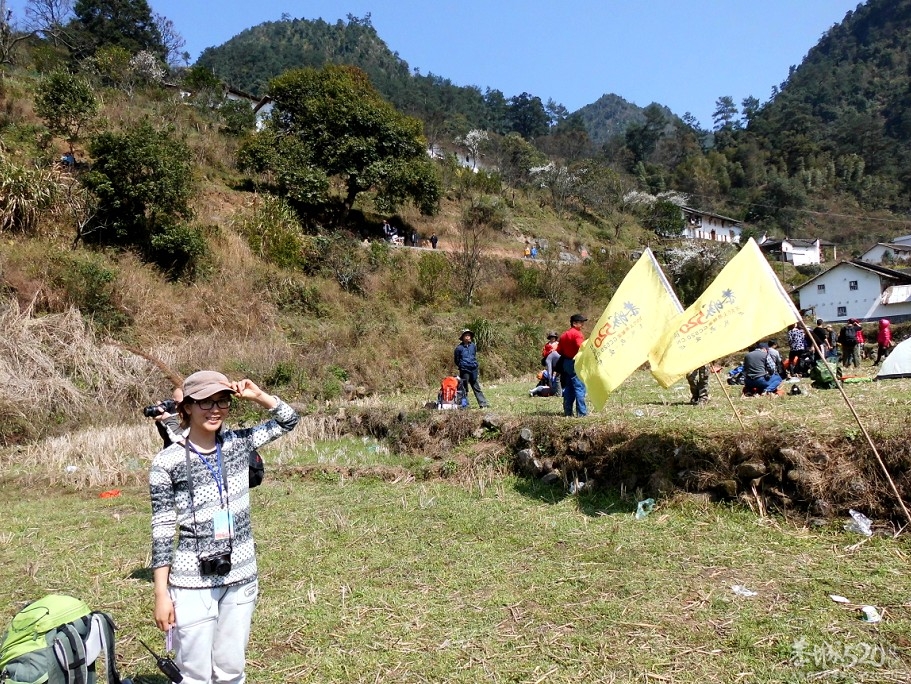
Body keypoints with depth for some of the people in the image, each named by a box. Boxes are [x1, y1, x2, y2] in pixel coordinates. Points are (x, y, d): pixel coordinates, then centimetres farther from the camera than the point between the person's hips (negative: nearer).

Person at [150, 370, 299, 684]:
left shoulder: (238, 443, 0)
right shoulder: (167, 462, -10)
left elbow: (289, 420, 11)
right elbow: (162, 531, -7)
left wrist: (257, 396, -4)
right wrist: (161, 594, -7)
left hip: (241, 577, 4)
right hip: (193, 584, -3)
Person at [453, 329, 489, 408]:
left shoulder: (473, 346, 5)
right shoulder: (459, 347, -8)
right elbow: (456, 360, 3)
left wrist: (475, 364, 12)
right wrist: (461, 366, 6)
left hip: (473, 370, 4)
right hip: (464, 371, -4)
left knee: (476, 387, 10)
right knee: (464, 389, 2)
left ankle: (483, 403, 11)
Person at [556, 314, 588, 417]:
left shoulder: (564, 335, 14)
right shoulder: (577, 333, -11)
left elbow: (559, 350, 14)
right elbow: (582, 347, -25)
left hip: (566, 363, 9)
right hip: (575, 363, -9)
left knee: (568, 388, 12)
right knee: (580, 387, -7)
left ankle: (567, 411, 14)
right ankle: (581, 412, -8)